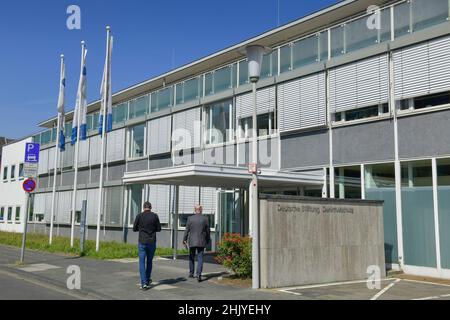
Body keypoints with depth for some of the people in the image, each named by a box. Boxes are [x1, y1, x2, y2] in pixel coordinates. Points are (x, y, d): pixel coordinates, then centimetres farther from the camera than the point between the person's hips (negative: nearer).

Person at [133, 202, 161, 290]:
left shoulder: (139, 216, -5)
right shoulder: (155, 216, -3)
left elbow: (134, 229, 2)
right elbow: (159, 229, 2)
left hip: (142, 242, -2)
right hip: (152, 242, 2)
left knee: (142, 262, 1)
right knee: (149, 261, 19)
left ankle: (144, 283, -7)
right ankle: (147, 280, 29)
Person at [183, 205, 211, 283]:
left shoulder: (190, 218, -4)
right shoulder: (205, 219, -3)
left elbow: (187, 230, -3)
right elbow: (208, 231, 2)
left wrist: (185, 240, 4)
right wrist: (208, 241, 14)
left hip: (192, 241, 1)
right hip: (201, 242, -1)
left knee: (191, 258, 18)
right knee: (200, 259, 0)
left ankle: (191, 273, 27)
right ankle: (199, 275, -12)